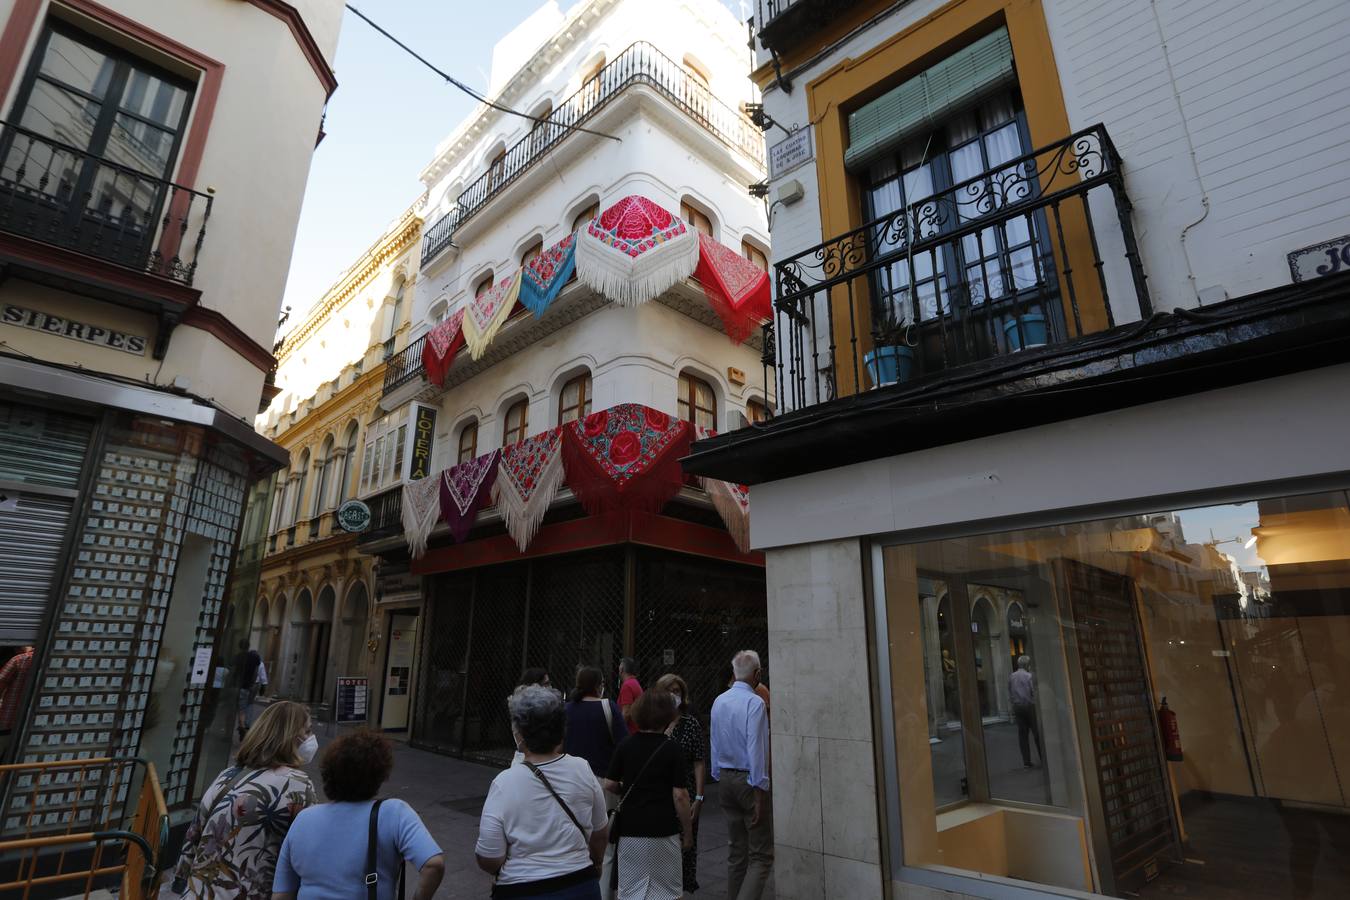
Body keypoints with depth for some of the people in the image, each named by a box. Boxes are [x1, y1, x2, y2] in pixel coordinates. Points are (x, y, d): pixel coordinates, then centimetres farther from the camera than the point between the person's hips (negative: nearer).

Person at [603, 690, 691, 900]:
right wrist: (687, 831, 0)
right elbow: (679, 795, -11)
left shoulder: (625, 745, -2)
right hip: (664, 829, -2)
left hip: (630, 828, 3)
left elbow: (609, 784, 1)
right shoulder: (672, 749, -11)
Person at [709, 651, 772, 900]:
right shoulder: (755, 703, -16)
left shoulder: (719, 702, 6)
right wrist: (760, 792, -16)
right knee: (761, 855, 0)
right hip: (749, 780, -7)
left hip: (726, 779, 7)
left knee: (737, 850, 17)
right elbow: (756, 749, -19)